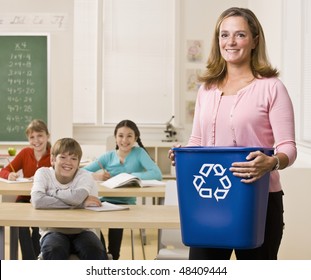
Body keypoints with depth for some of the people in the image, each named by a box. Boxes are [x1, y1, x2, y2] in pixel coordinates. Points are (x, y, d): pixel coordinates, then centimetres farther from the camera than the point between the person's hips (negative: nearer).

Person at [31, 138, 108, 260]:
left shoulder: (85, 176, -3)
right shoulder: (43, 173, -4)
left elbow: (76, 197, -26)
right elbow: (37, 201, -24)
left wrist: (50, 192, -11)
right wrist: (81, 203, -22)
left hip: (81, 231, 1)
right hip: (53, 231, -1)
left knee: (96, 252, -29)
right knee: (53, 252, -33)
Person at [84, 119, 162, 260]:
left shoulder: (139, 153, 1)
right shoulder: (108, 157, 10)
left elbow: (157, 174, -15)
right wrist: (95, 175, -18)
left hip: (126, 203, -2)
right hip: (104, 201, 3)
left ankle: (112, 257, -11)